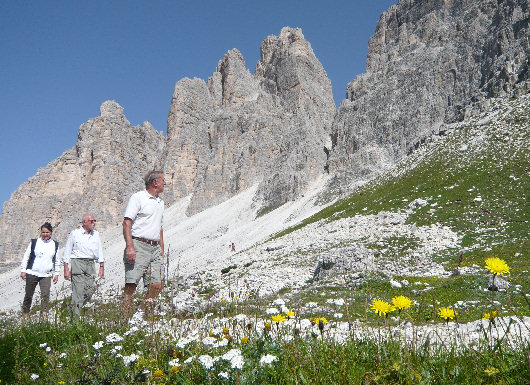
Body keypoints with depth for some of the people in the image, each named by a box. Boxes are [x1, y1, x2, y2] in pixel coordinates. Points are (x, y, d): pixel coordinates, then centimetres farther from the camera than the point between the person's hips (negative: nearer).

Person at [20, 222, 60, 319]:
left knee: (45, 294, -12)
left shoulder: (55, 245, 7)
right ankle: (25, 313, 26)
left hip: (46, 275, 1)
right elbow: (26, 257, 7)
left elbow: (57, 260, 15)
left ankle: (44, 314, -6)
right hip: (32, 273, -1)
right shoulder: (34, 242, 1)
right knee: (29, 295, 8)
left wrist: (56, 274, 13)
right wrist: (23, 270, 3)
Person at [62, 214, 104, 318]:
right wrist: (66, 269, -3)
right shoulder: (75, 233, 2)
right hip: (77, 263, -4)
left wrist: (102, 267, 10)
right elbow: (67, 252, 3)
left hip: (90, 264, 5)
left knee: (91, 289, -4)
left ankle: (76, 308, 17)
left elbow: (99, 252, 17)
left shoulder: (96, 234, 14)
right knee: (78, 290, -9)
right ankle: (76, 316, -3)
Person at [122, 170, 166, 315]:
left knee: (157, 285, 0)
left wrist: (161, 249, 20)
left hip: (155, 248, 7)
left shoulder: (160, 201, 22)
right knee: (131, 285, -9)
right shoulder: (137, 197, -2)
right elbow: (127, 223, -10)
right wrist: (130, 247, -20)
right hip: (139, 246, -7)